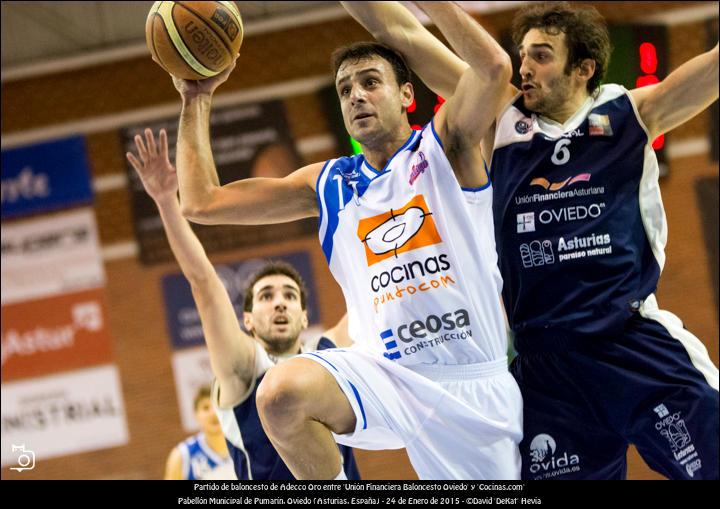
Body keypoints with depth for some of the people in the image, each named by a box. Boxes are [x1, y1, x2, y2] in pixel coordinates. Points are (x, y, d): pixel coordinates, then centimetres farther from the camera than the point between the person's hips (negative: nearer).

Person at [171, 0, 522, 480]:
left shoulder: (443, 145, 1)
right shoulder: (328, 183, 12)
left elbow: (493, 65, -20)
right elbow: (202, 203, 11)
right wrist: (198, 98, 10)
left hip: (475, 384, -2)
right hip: (386, 375, 2)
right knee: (282, 392, -27)